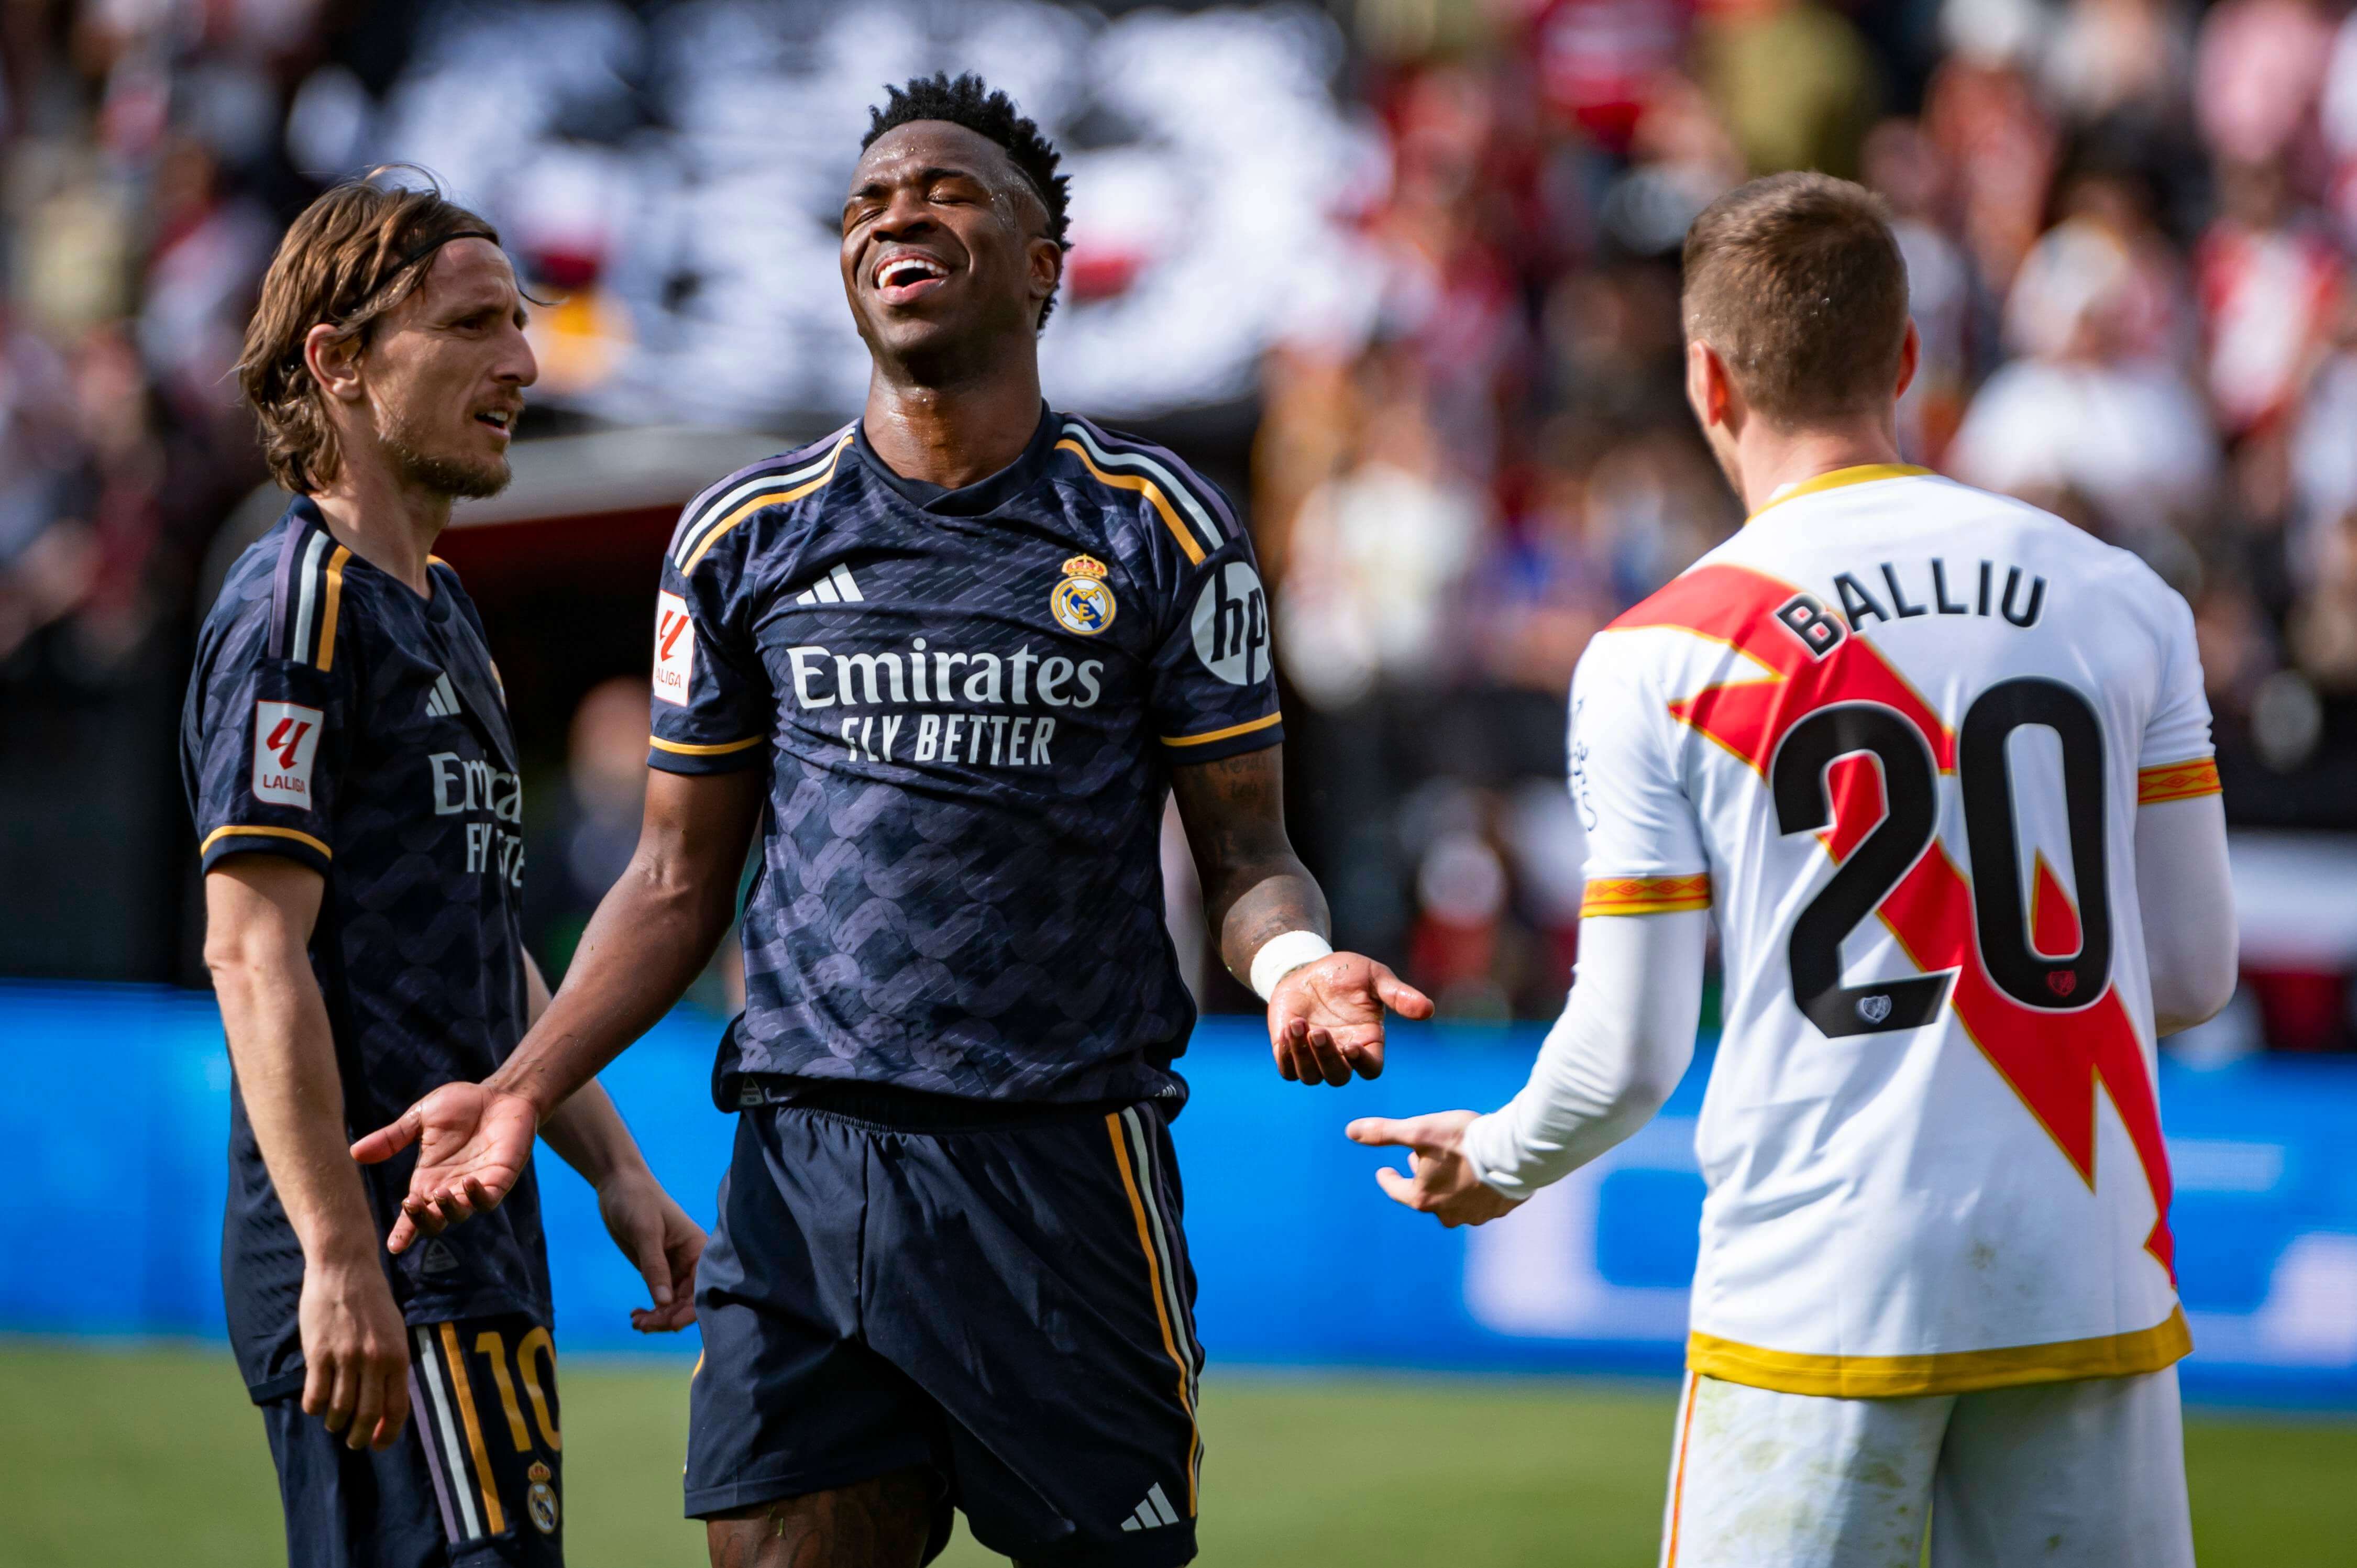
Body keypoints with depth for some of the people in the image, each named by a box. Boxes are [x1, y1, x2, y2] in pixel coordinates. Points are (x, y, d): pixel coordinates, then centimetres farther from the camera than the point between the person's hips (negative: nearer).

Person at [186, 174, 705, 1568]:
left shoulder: (441, 612, 21)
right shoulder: (298, 605, -9)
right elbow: (255, 948, -16)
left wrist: (615, 1170, 22)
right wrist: (340, 1257, -23)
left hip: (475, 1248, 10)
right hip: (382, 1267, -10)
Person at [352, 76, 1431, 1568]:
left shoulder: (1160, 531, 3)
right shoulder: (745, 534, 9)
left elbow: (1246, 852, 5)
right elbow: (679, 878, 14)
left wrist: (1295, 964, -19)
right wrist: (522, 1087, 1)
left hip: (1068, 1163, -2)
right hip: (804, 1165, 2)